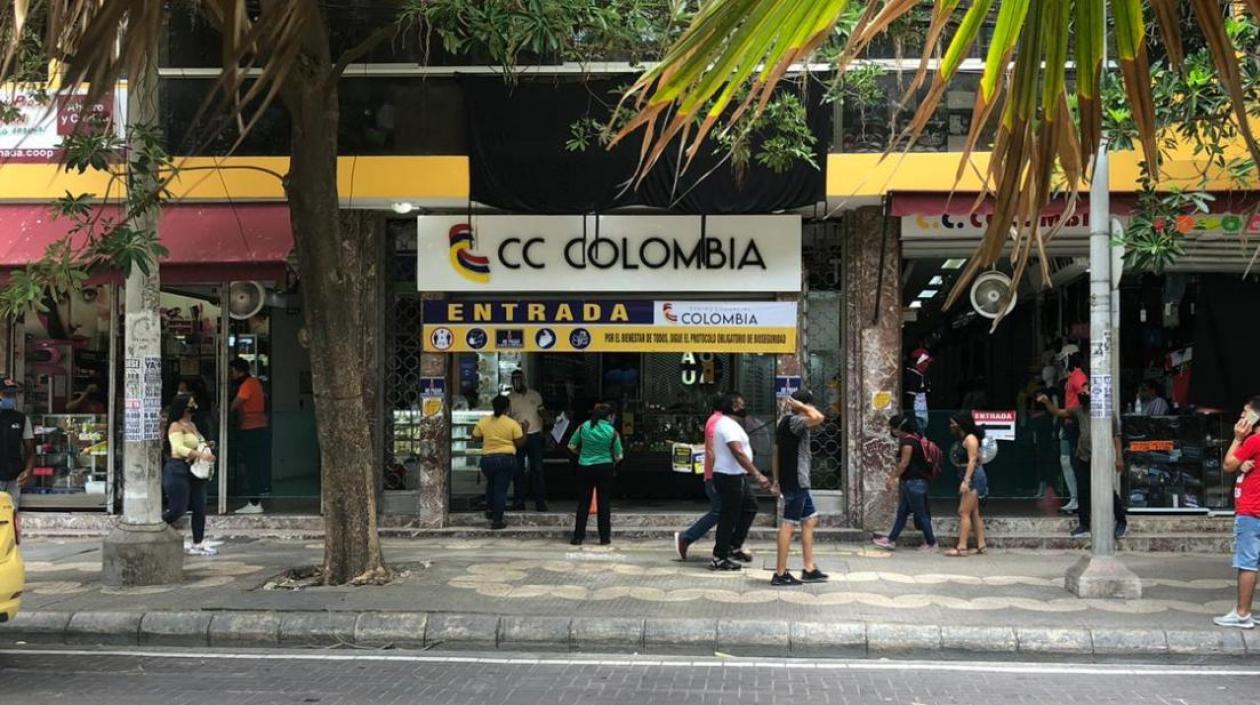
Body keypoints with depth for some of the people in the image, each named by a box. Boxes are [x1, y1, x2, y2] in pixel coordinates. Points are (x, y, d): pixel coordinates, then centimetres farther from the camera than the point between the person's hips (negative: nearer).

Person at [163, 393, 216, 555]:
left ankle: (198, 545, 10)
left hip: (194, 470, 9)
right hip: (178, 470, -9)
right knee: (178, 509, -8)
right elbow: (179, 448, -23)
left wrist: (207, 449, 6)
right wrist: (201, 455, -33)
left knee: (199, 508, 5)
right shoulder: (176, 426, -11)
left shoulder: (192, 425, 15)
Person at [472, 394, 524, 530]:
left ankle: (492, 512, 32)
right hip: (507, 459, -3)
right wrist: (524, 430, 10)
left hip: (487, 459, 3)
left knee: (492, 486, 26)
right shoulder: (512, 424, -8)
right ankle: (497, 520, 1)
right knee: (501, 489, 1)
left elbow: (475, 438, 7)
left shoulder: (482, 421, -1)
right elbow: (520, 443, -4)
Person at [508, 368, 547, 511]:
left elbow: (541, 414, 14)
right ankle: (519, 501, 9)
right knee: (518, 470, 3)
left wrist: (542, 433, 7)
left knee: (537, 469, -1)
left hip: (534, 436, 1)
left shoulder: (535, 395, 9)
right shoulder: (509, 398, 2)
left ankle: (540, 501, 1)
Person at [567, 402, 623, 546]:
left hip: (584, 468, 1)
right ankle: (604, 538, 9)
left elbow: (571, 446, 4)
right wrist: (613, 462, 22)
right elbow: (618, 456, 0)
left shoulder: (583, 427, -4)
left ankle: (578, 537, 9)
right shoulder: (612, 432, -8)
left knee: (583, 503, 8)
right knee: (604, 503, 6)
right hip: (605, 468, -1)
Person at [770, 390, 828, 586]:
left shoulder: (785, 421, 15)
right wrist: (802, 407, -15)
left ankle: (809, 569, 18)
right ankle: (780, 574, -4)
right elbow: (818, 418, -33)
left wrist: (777, 480, 21)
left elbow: (776, 452, 18)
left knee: (810, 519, 16)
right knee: (789, 524, -7)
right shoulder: (793, 421, -16)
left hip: (797, 481, 11)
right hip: (795, 480, -11)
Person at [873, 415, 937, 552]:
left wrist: (893, 478, -8)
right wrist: (895, 477, 19)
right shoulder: (914, 439, 14)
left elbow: (904, 463, -18)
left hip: (914, 482, -10)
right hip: (913, 482, 10)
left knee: (920, 514, -1)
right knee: (902, 512, 12)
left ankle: (931, 543, 7)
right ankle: (891, 540, 16)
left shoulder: (907, 441, -16)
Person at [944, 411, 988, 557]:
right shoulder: (964, 439, 16)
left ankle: (962, 547, -15)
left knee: (964, 512, -12)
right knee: (974, 513, 12)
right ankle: (981, 545, 15)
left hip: (973, 477, -10)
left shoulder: (970, 438, -11)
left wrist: (966, 481, -25)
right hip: (972, 479, 10)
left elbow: (972, 460, -19)